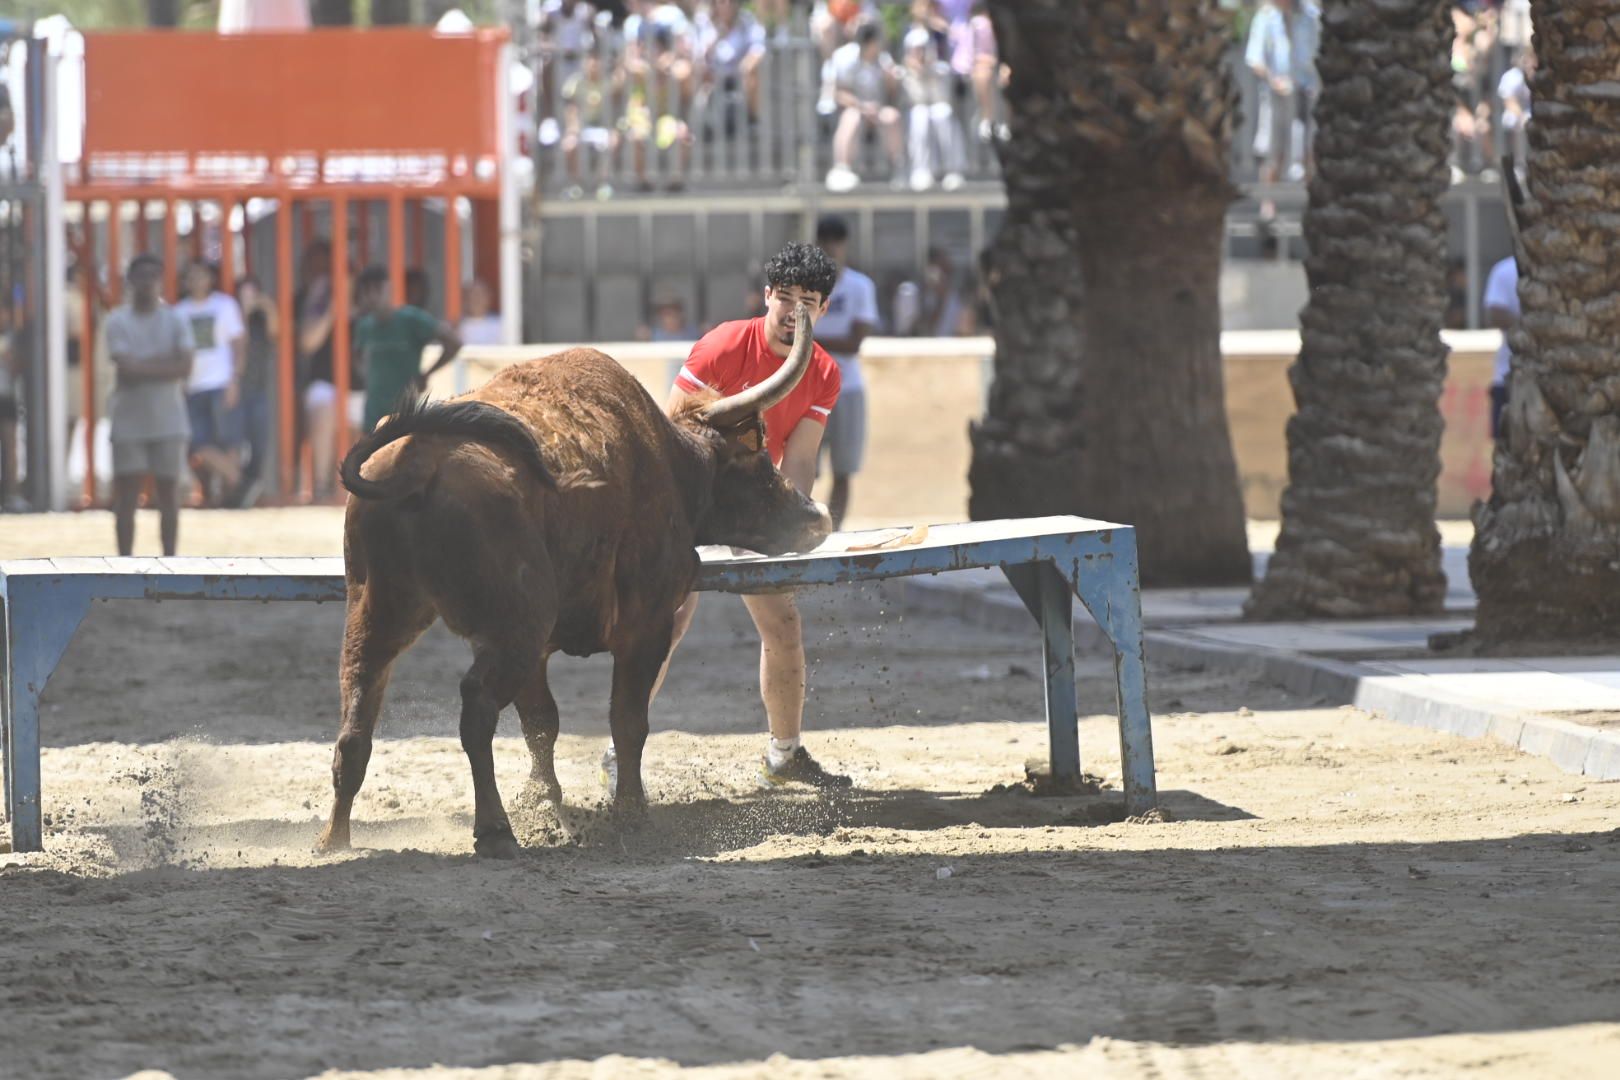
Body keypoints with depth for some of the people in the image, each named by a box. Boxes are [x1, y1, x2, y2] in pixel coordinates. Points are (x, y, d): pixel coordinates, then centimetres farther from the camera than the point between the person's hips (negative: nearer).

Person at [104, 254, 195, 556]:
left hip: (169, 421, 1)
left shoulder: (175, 320, 3)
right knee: (125, 496, -3)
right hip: (129, 422, -1)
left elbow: (184, 368, -8)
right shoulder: (118, 321, -2)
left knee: (168, 494, 5)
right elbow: (127, 369, -13)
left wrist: (143, 368, -11)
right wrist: (164, 362, -8)